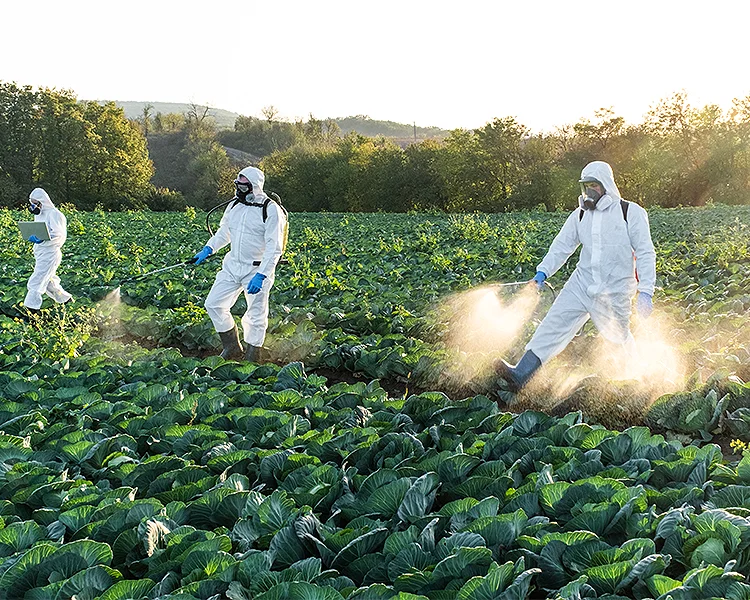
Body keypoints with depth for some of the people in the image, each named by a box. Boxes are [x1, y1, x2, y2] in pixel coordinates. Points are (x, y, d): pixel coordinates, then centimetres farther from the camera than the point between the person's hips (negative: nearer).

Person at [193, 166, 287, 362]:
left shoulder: (271, 210, -15)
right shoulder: (234, 205, 6)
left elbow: (274, 248, -18)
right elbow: (224, 232, 23)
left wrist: (261, 275, -25)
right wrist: (208, 249, 10)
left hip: (257, 270, -6)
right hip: (232, 266, 7)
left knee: (256, 317, 2)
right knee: (213, 304, 4)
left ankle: (251, 359, 16)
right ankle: (232, 347, 21)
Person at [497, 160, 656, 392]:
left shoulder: (631, 213, -7)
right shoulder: (580, 216, 8)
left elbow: (645, 253, -8)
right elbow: (562, 245, 8)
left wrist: (645, 291, -15)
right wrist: (544, 271, -7)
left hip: (615, 291, -4)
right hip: (582, 284, 4)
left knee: (618, 339, 8)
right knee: (555, 322, -9)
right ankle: (521, 374, -16)